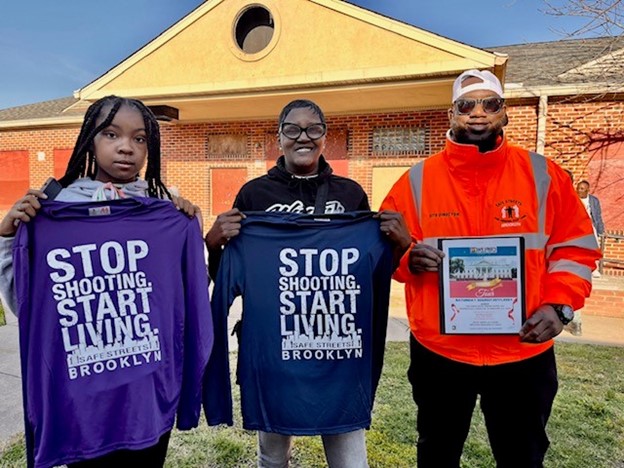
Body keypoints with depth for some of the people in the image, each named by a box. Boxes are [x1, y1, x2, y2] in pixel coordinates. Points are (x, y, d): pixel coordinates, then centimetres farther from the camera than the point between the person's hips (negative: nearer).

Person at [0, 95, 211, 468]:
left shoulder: (167, 213, -2)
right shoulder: (53, 211, -6)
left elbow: (190, 296, 2)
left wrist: (193, 232, -10)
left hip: (151, 389, 2)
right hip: (79, 393, -1)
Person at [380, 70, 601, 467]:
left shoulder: (543, 175, -1)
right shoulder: (418, 180, -4)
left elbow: (575, 245, 4)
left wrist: (559, 306, -9)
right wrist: (410, 258, -20)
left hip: (523, 352, 1)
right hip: (438, 351, 0)